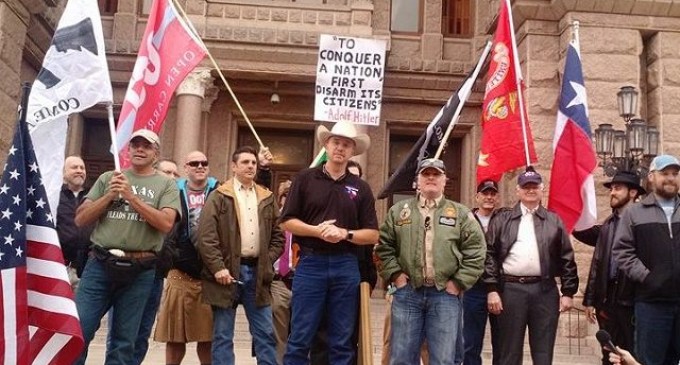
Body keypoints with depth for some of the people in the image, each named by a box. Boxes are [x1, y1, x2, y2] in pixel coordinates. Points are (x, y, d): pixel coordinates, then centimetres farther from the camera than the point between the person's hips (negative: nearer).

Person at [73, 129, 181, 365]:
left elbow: (166, 223, -11)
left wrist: (132, 196, -13)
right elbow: (80, 219, 7)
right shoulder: (108, 178, 11)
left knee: (124, 341, 9)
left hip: (140, 271, -1)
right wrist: (109, 196, -7)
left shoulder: (166, 184, 5)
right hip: (100, 265, 1)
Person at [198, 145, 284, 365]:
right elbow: (206, 236, -8)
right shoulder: (219, 196, 0)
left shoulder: (267, 198, 13)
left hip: (257, 271, 4)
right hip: (228, 270, -3)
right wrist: (218, 267, -15)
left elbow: (278, 236, 14)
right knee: (222, 334, 4)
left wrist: (267, 262, 1)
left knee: (265, 333, 6)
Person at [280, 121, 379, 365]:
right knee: (300, 338, 1)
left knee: (342, 341, 7)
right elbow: (287, 222, 0)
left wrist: (345, 234, -12)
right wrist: (317, 230, -15)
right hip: (310, 263, -2)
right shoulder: (306, 178, 4)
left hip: (346, 266, 2)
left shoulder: (361, 188, 8)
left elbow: (372, 234, 6)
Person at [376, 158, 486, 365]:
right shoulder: (398, 211, 10)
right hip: (407, 293, 1)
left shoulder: (461, 214, 6)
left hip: (446, 294, -1)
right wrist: (395, 275, -1)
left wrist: (459, 282, -5)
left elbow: (476, 252, 1)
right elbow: (384, 246, 9)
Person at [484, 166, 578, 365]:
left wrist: (568, 292, 3)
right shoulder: (502, 219, 7)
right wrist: (492, 289, -7)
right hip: (511, 289, -1)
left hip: (545, 290, 1)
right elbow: (490, 255, 1)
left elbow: (567, 258, 9)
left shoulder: (554, 221, 12)